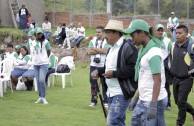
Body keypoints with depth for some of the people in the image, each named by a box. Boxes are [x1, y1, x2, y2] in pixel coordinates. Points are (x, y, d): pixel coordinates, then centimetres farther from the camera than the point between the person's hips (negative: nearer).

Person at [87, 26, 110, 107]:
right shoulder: (93, 41, 9)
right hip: (93, 65, 4)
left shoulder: (107, 41, -4)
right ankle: (93, 101, 17)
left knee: (104, 84, -1)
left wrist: (95, 49, -9)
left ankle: (106, 101, 6)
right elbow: (89, 52, -4)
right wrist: (100, 51, -10)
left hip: (103, 66, -4)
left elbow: (105, 51, -20)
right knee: (93, 83, 7)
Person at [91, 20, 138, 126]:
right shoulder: (112, 48, 16)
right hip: (111, 92, 10)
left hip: (122, 93, -10)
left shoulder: (128, 47, -15)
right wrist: (99, 71, 7)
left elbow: (133, 69, -24)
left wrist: (114, 73, -23)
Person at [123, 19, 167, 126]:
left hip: (154, 101, -9)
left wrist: (153, 105, -24)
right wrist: (138, 96, 21)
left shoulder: (153, 52, -17)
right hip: (143, 100, 9)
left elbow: (157, 80, -20)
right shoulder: (143, 50, 10)